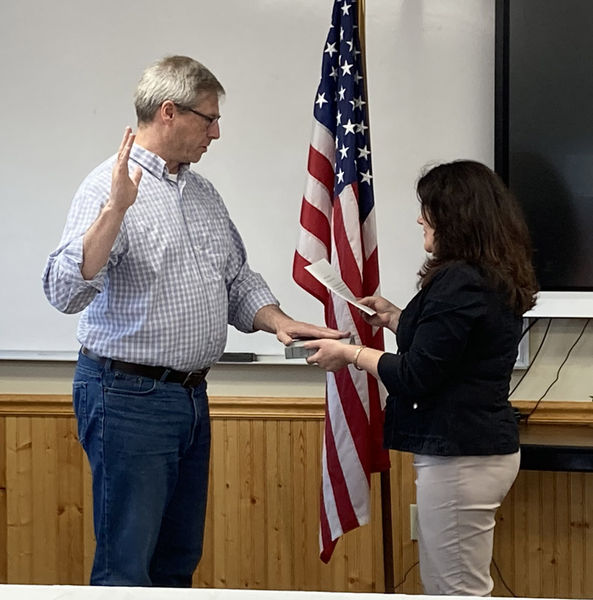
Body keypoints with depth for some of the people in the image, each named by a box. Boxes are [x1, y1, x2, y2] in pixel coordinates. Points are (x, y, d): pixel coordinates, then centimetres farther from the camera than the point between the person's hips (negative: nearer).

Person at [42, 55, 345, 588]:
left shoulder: (203, 193, 14)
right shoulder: (111, 188, -12)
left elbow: (237, 280, 21)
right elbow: (66, 291, -24)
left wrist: (278, 322, 2)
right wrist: (116, 209, -33)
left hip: (191, 397, 8)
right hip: (129, 397, -8)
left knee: (178, 562, 15)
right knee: (126, 568, -5)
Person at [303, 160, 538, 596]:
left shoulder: (458, 283, -20)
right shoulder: (495, 279, 13)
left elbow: (415, 377, -19)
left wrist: (351, 354, -6)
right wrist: (395, 319, 23)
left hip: (460, 457, -11)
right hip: (484, 443, 11)